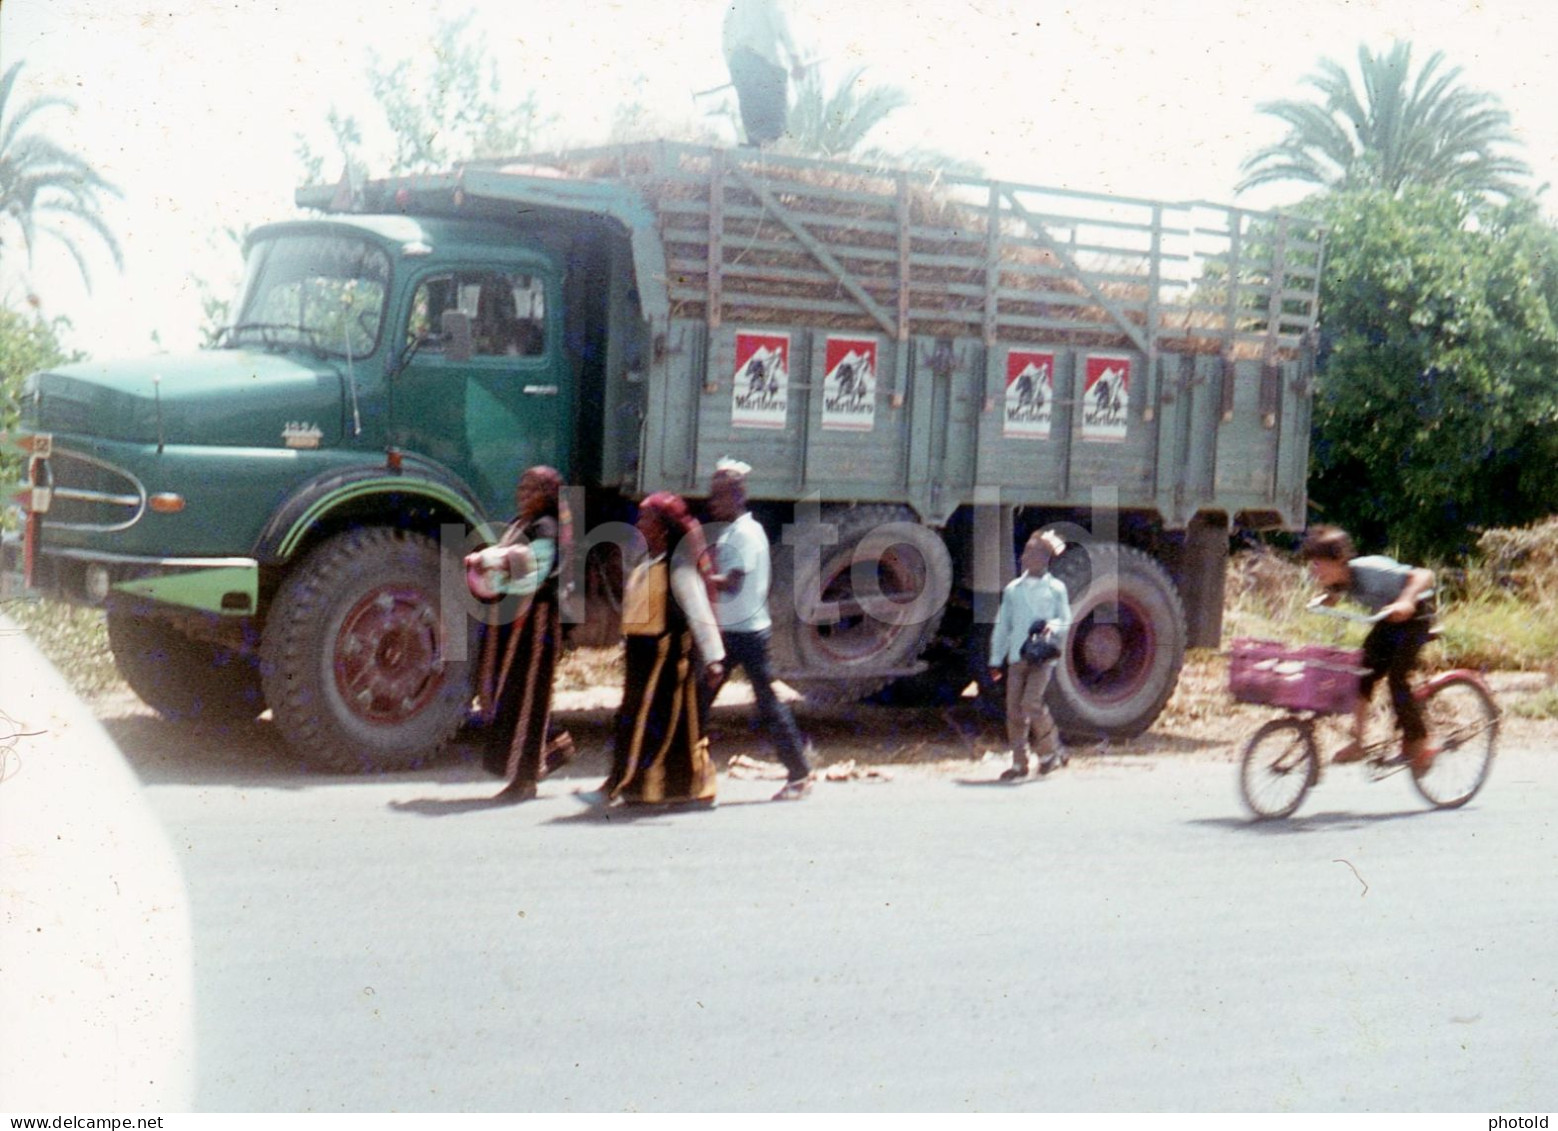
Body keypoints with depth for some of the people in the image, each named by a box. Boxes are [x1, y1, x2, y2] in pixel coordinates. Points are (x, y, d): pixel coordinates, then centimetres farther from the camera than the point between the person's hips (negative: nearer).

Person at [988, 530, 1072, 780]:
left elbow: (1065, 621, 7)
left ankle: (1049, 751, 2)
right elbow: (1002, 625, 16)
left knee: (1031, 703, -18)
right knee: (1014, 710, -2)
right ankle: (1019, 763, 5)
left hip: (1043, 655, -4)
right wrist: (996, 659, 13)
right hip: (1017, 657, 4)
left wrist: (1052, 626, -16)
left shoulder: (1056, 588, 7)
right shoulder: (1013, 589, 14)